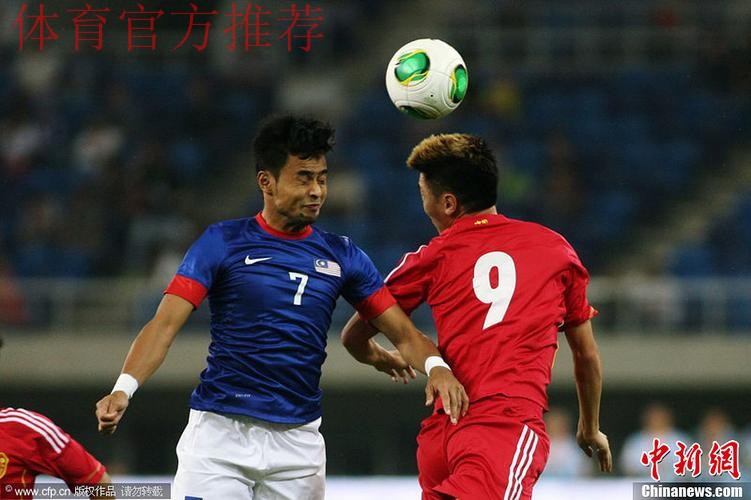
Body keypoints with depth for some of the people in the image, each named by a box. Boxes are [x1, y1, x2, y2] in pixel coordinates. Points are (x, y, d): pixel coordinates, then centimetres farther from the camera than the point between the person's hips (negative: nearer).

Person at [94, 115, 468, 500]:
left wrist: (435, 365, -16)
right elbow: (166, 323, -9)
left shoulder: (341, 256, 9)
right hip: (220, 430, -3)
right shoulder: (223, 242, -1)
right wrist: (124, 388, -25)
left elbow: (403, 332, 7)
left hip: (298, 441, 3)